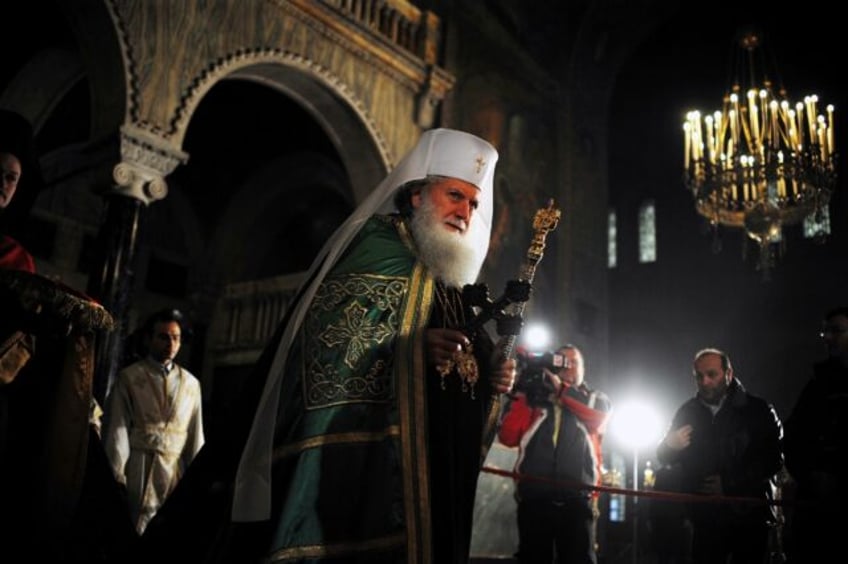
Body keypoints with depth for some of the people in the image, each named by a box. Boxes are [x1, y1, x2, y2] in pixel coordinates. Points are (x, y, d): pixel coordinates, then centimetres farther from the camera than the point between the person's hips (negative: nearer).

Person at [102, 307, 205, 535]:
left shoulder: (191, 383, 8)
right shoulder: (129, 377, 1)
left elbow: (196, 434, 9)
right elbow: (117, 430, -3)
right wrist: (117, 476, -7)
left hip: (174, 470, 2)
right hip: (138, 468, -2)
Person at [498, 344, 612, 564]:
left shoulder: (596, 399, 18)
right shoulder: (535, 398, 16)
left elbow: (598, 416, -8)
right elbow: (508, 437, 3)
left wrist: (561, 389, -10)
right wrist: (524, 395, -3)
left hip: (576, 499, -1)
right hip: (534, 498, 1)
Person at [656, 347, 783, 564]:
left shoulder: (758, 410, -2)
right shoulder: (687, 412, 7)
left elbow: (773, 461, -8)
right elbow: (663, 457, 11)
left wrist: (728, 483, -16)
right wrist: (671, 445, -13)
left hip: (750, 516, -2)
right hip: (706, 518, 2)